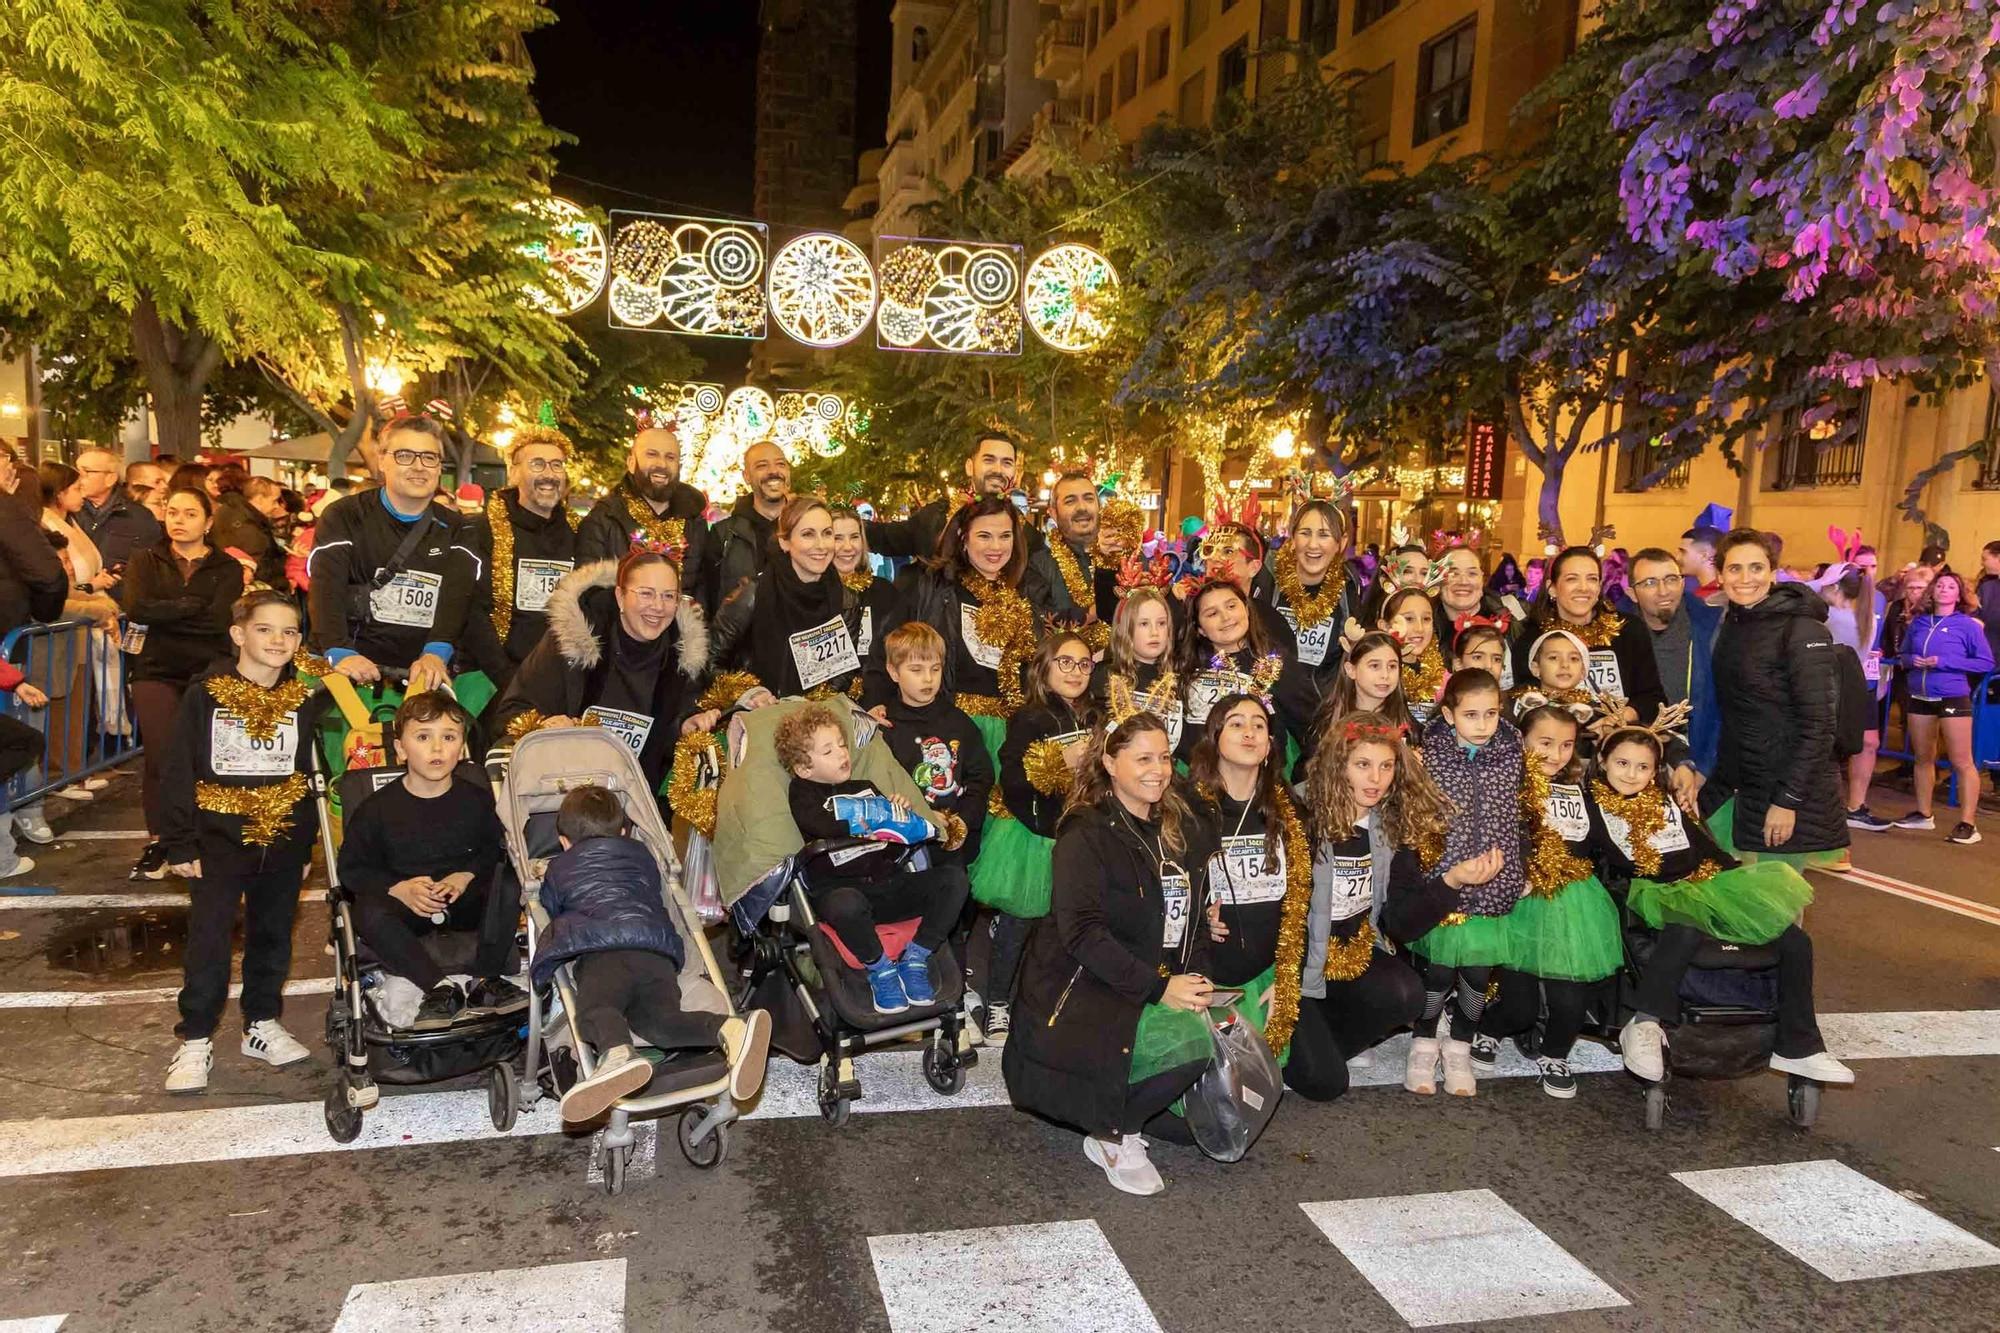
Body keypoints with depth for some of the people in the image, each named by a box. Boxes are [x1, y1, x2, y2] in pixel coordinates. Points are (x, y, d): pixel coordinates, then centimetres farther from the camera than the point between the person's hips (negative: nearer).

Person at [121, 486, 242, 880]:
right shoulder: (146, 561, 13)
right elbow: (136, 608, -7)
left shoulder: (227, 568, 8)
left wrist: (164, 613, -6)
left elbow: (220, 620, -9)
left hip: (209, 672, -1)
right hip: (157, 671, 1)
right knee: (162, 756, -11)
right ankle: (157, 841, 4)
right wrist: (194, 605, -8)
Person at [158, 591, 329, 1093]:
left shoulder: (306, 694, 0)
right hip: (220, 839, -3)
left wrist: (307, 844, 10)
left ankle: (262, 1024, 29)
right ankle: (196, 1041, 10)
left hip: (284, 840, 3)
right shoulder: (207, 694, -7)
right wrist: (179, 843, -6)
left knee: (273, 936, 14)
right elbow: (178, 773, -4)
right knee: (207, 940, -3)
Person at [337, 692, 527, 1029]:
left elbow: (496, 850, 8)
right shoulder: (377, 809, -2)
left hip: (467, 902, 1)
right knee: (368, 913, -33)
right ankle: (441, 987, -30)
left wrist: (467, 876, -12)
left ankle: (485, 982, -24)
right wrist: (400, 888, -15)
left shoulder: (478, 799, 2)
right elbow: (352, 868, 1)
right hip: (408, 909, -1)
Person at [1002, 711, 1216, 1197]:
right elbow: (1082, 933, -18)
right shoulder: (1086, 834, -9)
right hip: (1080, 988, -7)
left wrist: (1193, 980, -3)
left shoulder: (1179, 828, 13)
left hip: (1161, 981, 7)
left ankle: (1118, 1126, 1)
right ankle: (1114, 1138, -3)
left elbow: (1190, 916, 16)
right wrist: (1158, 987, -24)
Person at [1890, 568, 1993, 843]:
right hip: (1919, 698, 5)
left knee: (1961, 762, -5)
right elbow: (1903, 655, 17)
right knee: (1923, 758, 15)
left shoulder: (1968, 624, -6)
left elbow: (1986, 663, -9)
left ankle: (1968, 823, -3)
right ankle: (1923, 814, 26)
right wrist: (1911, 660, -6)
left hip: (1953, 698, -5)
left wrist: (1944, 662, -18)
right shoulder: (1919, 622, 7)